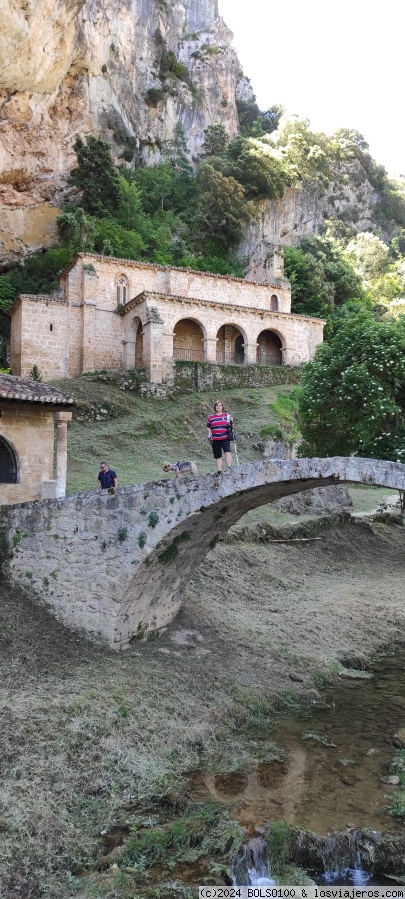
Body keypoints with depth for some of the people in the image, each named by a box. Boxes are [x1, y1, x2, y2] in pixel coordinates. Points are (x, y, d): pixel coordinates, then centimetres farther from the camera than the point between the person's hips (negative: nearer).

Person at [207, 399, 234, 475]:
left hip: (225, 438, -2)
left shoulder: (226, 415, 8)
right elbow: (208, 427, 18)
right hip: (215, 439, 2)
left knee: (227, 451, -23)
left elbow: (230, 426, 11)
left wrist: (231, 422, -10)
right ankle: (219, 471, 10)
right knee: (217, 456, 5)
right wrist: (209, 435, 1)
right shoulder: (211, 417, 9)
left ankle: (230, 467, -27)